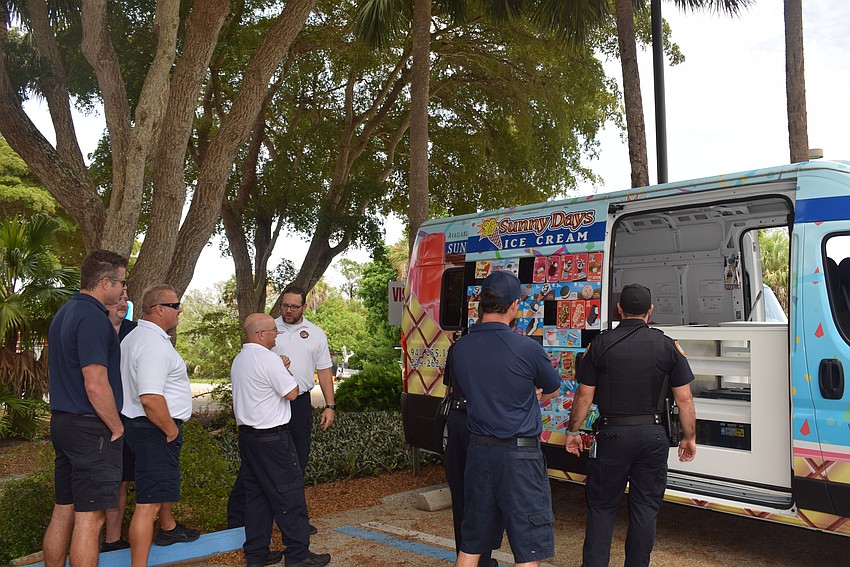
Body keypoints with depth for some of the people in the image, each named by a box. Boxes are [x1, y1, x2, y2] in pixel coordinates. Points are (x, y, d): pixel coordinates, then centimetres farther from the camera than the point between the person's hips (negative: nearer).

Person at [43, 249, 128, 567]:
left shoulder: (64, 313, 14)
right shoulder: (93, 317, -17)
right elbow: (96, 385, -22)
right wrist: (117, 428, -11)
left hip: (62, 422, 10)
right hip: (91, 428, -10)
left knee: (63, 511, 16)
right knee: (90, 516, -3)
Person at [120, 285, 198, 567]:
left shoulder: (134, 337, 12)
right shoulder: (154, 344, -23)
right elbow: (150, 398, -31)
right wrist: (171, 430, -18)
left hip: (143, 425, 12)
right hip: (155, 430, -12)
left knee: (163, 481, 31)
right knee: (149, 501, -9)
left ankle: (168, 528, 53)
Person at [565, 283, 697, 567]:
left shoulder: (600, 344, -5)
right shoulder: (668, 346, -2)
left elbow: (584, 396, -4)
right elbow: (684, 398, -1)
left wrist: (572, 431, 9)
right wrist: (689, 437, 11)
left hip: (612, 434, -1)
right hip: (653, 435, 1)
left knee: (602, 506, 10)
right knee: (645, 507, 12)